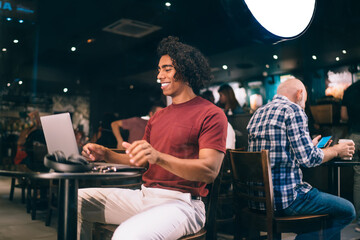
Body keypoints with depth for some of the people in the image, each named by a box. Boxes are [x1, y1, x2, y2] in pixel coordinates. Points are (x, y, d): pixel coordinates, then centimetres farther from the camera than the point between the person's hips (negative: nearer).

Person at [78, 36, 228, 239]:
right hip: (144, 194, 8)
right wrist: (106, 155, 4)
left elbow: (210, 171, -18)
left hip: (181, 201, -8)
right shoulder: (158, 117, 19)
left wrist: (158, 157, -31)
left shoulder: (211, 114, -6)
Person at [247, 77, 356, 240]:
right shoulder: (293, 110, -10)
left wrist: (310, 145, 31)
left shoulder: (258, 113, 14)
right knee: (347, 211, 6)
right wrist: (336, 150, 3)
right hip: (285, 197, -9)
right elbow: (308, 158, -15)